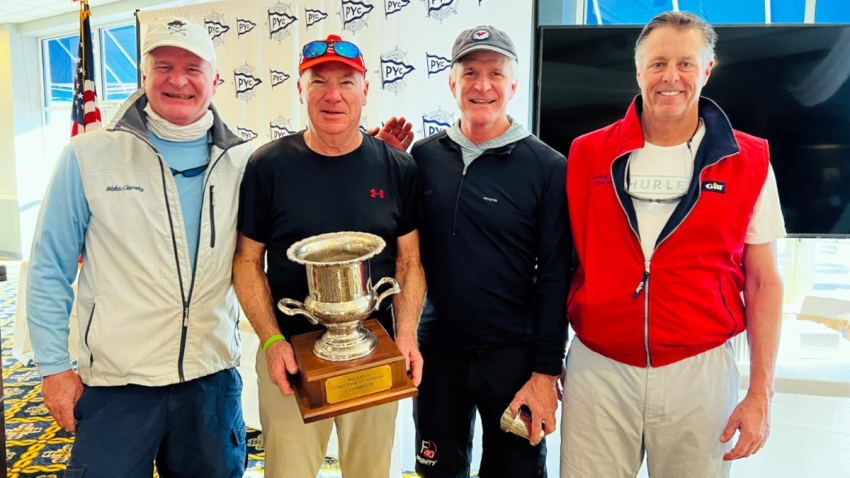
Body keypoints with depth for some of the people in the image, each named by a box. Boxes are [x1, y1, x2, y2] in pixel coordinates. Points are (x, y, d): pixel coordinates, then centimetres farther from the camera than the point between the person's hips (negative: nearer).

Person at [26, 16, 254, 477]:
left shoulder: (241, 163, 0)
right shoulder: (88, 157, -6)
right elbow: (50, 270, -1)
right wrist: (54, 366, -2)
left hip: (213, 378, 3)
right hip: (115, 385, -2)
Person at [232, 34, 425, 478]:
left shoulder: (398, 168, -2)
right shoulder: (267, 166, -5)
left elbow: (409, 261, 3)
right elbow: (247, 261, 0)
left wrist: (406, 335, -9)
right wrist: (271, 341, -11)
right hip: (289, 354, -1)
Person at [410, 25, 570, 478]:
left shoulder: (547, 167, -9)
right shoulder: (424, 155, 0)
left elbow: (554, 277, -8)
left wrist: (545, 371, -9)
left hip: (513, 356, -3)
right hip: (436, 350, 3)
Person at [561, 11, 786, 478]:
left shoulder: (748, 163, 0)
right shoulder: (588, 155, 1)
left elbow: (763, 283, 3)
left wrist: (760, 393, -1)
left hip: (700, 370, 0)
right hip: (597, 368, 1)